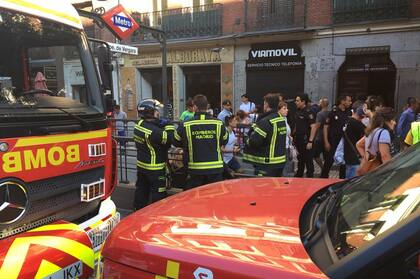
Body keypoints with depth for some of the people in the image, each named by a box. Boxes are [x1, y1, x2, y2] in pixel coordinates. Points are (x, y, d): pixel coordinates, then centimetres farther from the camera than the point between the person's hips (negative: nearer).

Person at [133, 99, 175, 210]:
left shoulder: (139, 125, 2)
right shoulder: (153, 131, -26)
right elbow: (170, 139, -24)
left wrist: (163, 125, -6)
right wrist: (169, 125, -13)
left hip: (141, 166, 9)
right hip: (155, 169, -9)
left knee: (142, 190, 21)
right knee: (158, 195, 3)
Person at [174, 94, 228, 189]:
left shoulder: (185, 125, -9)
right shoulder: (219, 123, -6)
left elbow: (176, 142, 6)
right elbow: (224, 141, 10)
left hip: (195, 170, 0)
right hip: (215, 168, 1)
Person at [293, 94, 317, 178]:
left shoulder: (308, 112, -13)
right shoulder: (298, 111, 11)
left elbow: (313, 127, -18)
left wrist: (310, 141, -21)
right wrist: (294, 135, 15)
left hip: (306, 140, -8)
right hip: (298, 140, 8)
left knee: (308, 161, 1)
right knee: (300, 159, 18)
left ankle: (310, 176, 10)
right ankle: (299, 175, 30)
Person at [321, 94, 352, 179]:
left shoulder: (349, 113, 7)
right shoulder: (333, 112, -5)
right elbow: (326, 127, -5)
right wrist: (326, 142, -10)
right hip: (333, 142, -4)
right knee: (329, 161, -2)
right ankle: (323, 178, 9)